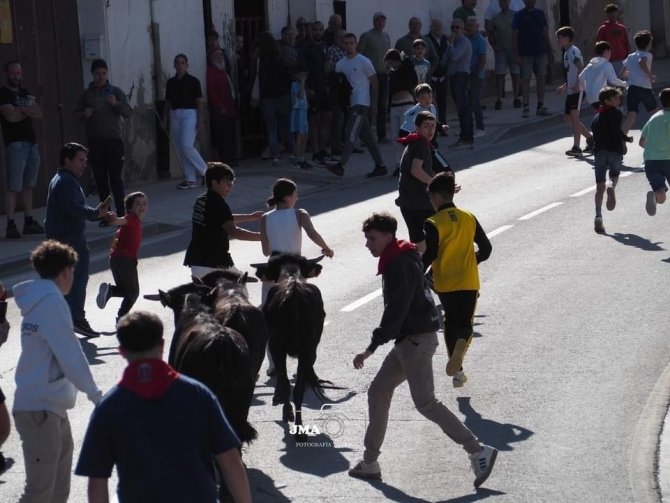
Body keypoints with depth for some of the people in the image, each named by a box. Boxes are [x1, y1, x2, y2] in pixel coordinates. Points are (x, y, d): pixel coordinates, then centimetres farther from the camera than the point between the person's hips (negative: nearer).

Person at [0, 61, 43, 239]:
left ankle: (29, 222, 12)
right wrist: (29, 111, -2)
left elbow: (39, 115, 8)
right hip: (15, 144, -7)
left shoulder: (26, 93, 19)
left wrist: (21, 110, -9)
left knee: (28, 186, 8)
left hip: (31, 143, 7)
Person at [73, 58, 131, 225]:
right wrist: (84, 114, -10)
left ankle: (121, 214, -3)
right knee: (101, 179, 3)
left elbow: (127, 113, 1)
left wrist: (116, 104, -18)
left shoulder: (115, 91, 4)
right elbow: (76, 114, 12)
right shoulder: (86, 94, 8)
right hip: (94, 142, 2)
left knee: (116, 178, -5)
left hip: (114, 140, -2)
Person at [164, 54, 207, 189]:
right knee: (179, 149, 2)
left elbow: (199, 103, -5)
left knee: (187, 145, -17)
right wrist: (165, 120, 8)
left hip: (189, 114, -5)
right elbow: (168, 103, 13)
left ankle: (204, 171, 1)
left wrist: (200, 121, -10)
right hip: (175, 115, 5)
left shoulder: (193, 81, -3)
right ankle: (190, 179, 7)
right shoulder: (171, 82, 9)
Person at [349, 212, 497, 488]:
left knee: (425, 402, -10)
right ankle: (370, 462, 17)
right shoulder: (395, 262, 14)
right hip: (407, 340, 10)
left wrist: (372, 347, -26)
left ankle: (478, 452, -8)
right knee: (378, 392, 12)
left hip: (417, 340, -10)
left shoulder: (400, 265, -18)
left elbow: (396, 310, -25)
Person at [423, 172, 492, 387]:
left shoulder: (434, 224, -11)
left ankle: (457, 372, 17)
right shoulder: (469, 218, 2)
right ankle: (461, 344, -29)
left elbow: (429, 256, -17)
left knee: (451, 323, 17)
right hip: (469, 283, 2)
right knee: (465, 324, 7)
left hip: (445, 284, -2)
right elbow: (485, 249, 5)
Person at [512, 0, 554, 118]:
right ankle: (526, 107, 1)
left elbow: (545, 33, 15)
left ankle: (540, 106, 11)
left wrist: (550, 51, 12)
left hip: (540, 52, 4)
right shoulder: (519, 15, -1)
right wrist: (516, 55, -10)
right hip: (526, 54, -4)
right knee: (525, 79, -2)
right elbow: (514, 36, -4)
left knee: (541, 78, 4)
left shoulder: (540, 14, 11)